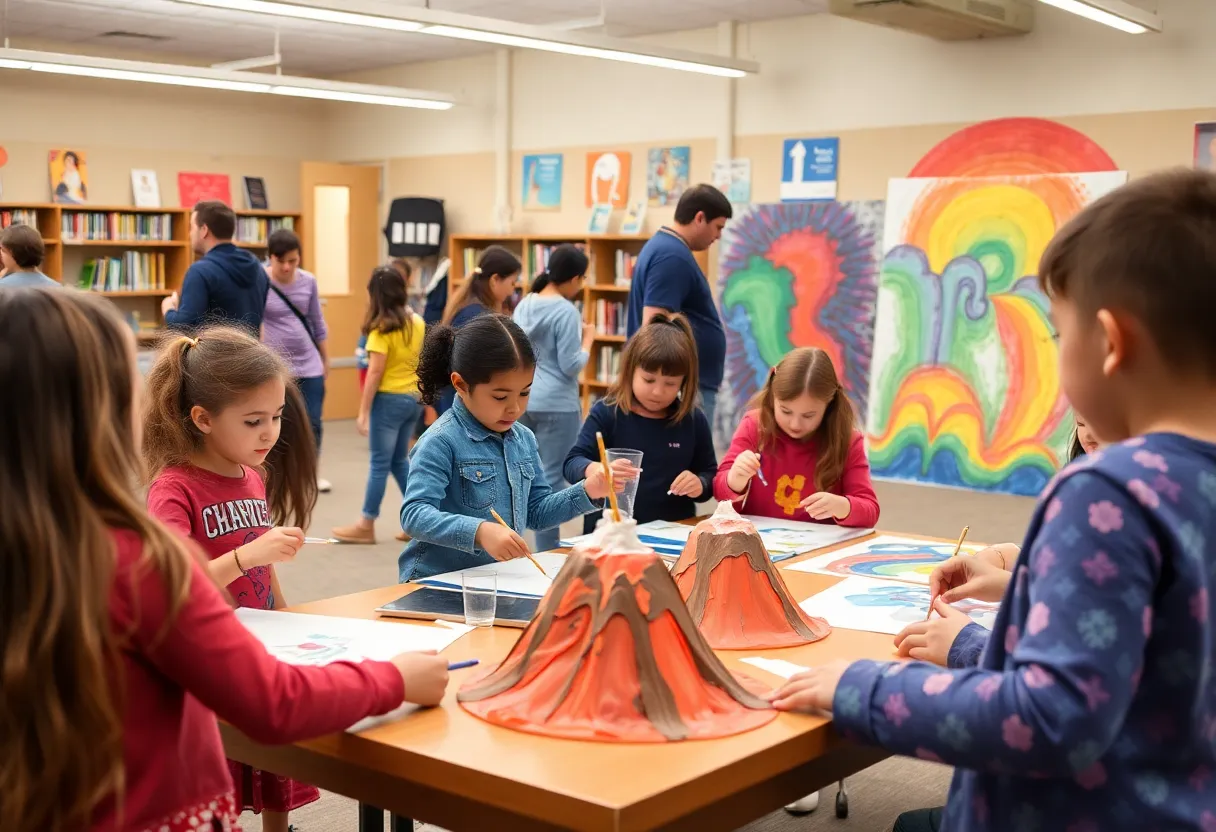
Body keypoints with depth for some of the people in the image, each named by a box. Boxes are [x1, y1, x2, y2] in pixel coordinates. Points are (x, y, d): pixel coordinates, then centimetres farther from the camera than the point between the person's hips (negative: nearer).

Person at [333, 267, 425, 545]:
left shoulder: (382, 329, -14)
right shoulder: (417, 323, 6)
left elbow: (375, 372, -17)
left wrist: (363, 412, -14)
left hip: (389, 399, -7)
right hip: (413, 398, 7)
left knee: (380, 463, 0)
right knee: (400, 460, 16)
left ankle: (366, 525, 8)